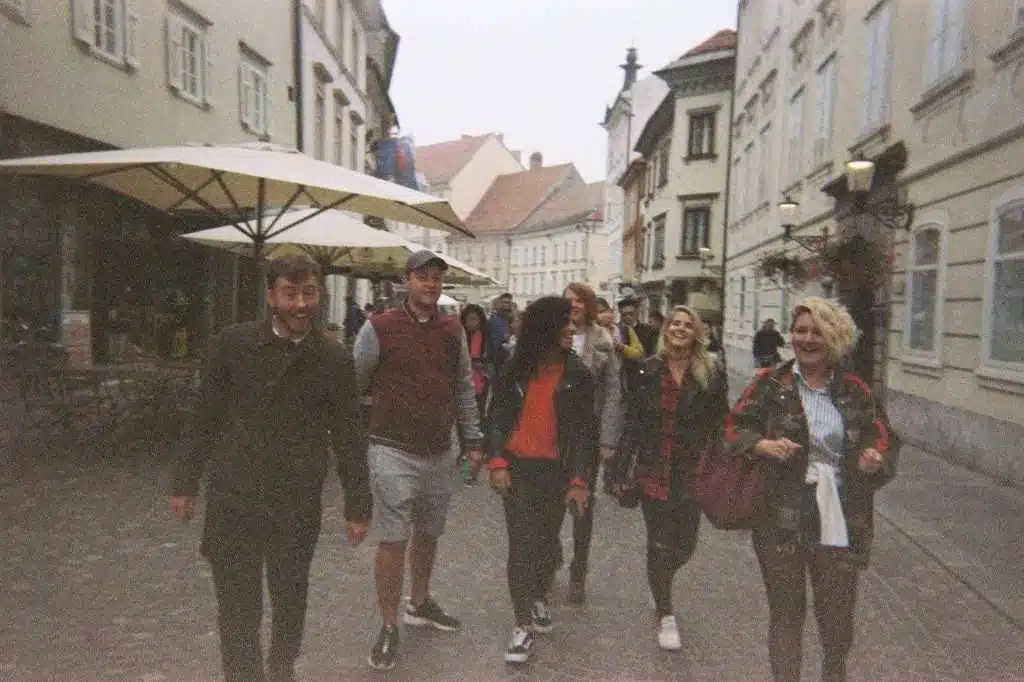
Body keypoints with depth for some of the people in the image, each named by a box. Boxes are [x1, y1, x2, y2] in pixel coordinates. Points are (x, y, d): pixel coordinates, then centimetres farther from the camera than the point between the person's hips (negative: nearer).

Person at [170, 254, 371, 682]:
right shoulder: (233, 343, -4)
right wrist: (186, 482, 5)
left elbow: (348, 438, 0)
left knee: (290, 602, 18)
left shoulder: (333, 360, -4)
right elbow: (205, 418, 3)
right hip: (232, 501, -1)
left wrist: (358, 506, 2)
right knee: (237, 609, 6)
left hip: (298, 506, 1)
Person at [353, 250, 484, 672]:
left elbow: (464, 389, 12)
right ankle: (389, 627, 16)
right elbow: (352, 386, -2)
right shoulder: (379, 329, -8)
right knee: (393, 540, -2)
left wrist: (472, 440, 11)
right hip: (393, 452, -5)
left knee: (428, 533, 18)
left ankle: (419, 604, 39)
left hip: (439, 453, 5)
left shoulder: (454, 331, 7)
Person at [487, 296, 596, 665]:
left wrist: (579, 480, -11)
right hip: (518, 466, 0)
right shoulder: (514, 370, -2)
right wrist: (497, 462, -10)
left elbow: (584, 430, -5)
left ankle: (540, 597, 42)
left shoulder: (578, 375, -5)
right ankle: (523, 624, 9)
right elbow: (499, 419, 1)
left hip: (556, 470, 0)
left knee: (547, 539, 14)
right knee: (521, 542, -2)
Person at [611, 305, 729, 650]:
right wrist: (622, 470, -1)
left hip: (693, 472, 1)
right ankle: (665, 615, 26)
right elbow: (632, 422, 2)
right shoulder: (648, 370, -1)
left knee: (685, 544, 8)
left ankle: (660, 582, 42)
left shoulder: (711, 371, -2)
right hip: (653, 469, 0)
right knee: (660, 543, 5)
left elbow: (720, 423, 0)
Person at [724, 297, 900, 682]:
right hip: (782, 519, -2)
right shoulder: (770, 383, 0)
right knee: (786, 611, 11)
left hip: (841, 520, 2)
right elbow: (735, 428, 0)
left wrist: (876, 458, -10)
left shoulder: (854, 390, 6)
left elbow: (884, 439, 11)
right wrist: (763, 445, -19)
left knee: (837, 614, 14)